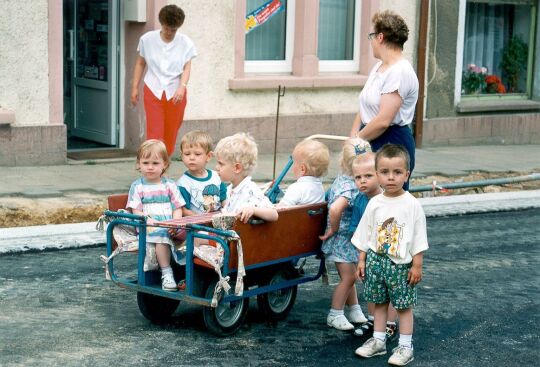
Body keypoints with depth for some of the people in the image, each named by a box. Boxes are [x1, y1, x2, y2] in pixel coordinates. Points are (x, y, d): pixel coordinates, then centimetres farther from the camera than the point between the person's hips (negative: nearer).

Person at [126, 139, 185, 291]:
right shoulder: (137, 186, 9)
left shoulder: (169, 185, 15)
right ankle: (166, 273, -29)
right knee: (160, 236, -36)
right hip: (148, 227, -2)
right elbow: (136, 211, 2)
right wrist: (150, 221, -14)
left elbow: (177, 208, 11)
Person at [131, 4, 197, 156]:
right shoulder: (147, 39, -1)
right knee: (154, 134, -9)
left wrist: (182, 86, -21)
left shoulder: (185, 43, -2)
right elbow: (140, 64, 9)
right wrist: (135, 87, 6)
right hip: (153, 91, -1)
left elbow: (187, 67, -4)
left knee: (171, 135, 6)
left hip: (175, 92, 1)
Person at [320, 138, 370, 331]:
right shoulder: (350, 187, -26)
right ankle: (335, 315, 9)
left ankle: (354, 311, 29)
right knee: (348, 277, -2)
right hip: (342, 237, -9)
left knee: (349, 276, 17)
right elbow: (335, 209, -41)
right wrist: (333, 229, -25)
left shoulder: (341, 179, 4)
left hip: (348, 238, 9)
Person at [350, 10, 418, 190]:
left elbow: (383, 121, -21)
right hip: (370, 143, 9)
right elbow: (364, 109, 15)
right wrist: (353, 136, 0)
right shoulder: (378, 67, 14)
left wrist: (356, 140, -9)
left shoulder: (400, 72, -16)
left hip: (392, 145, -9)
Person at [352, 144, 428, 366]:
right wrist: (361, 260, 7)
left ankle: (405, 346, 13)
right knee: (379, 302, 14)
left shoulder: (412, 205, -11)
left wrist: (417, 265, -8)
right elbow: (365, 235, 8)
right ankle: (378, 341, 26)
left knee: (404, 305, 4)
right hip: (376, 261, 4)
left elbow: (418, 239, -7)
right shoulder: (374, 204, 0)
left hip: (401, 264, -4)